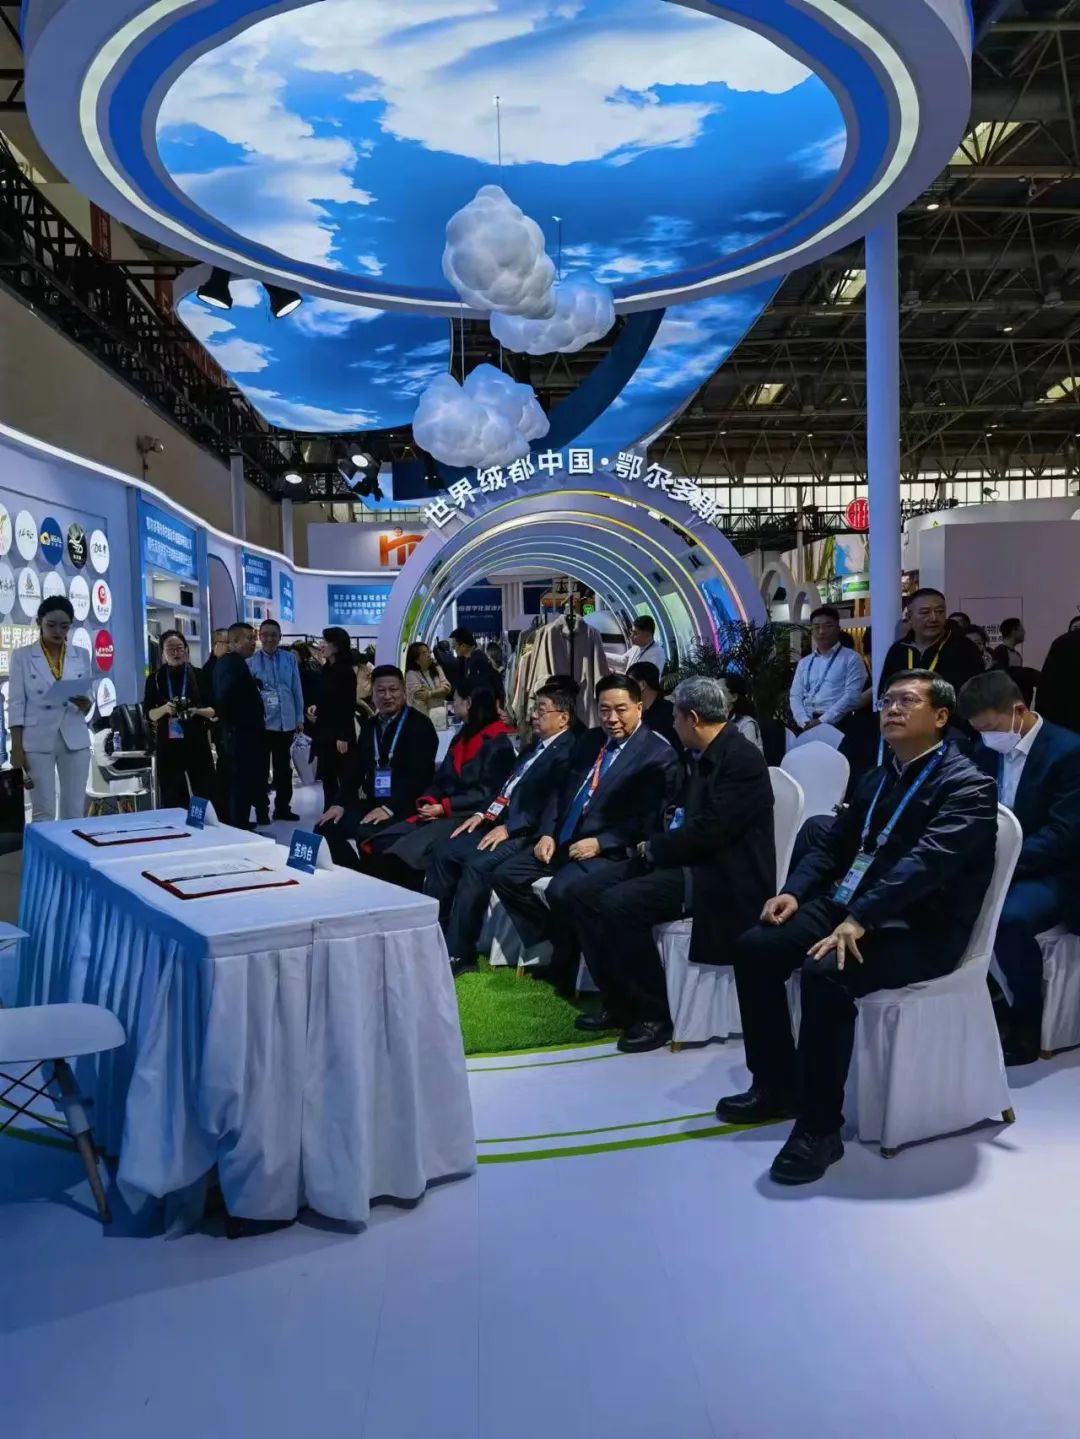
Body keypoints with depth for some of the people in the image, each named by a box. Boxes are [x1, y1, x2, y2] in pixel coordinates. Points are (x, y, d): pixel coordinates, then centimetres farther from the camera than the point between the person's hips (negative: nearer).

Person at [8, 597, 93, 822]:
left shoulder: (82, 655, 7)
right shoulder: (22, 655, 0)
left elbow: (89, 705, 9)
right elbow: (16, 704, -2)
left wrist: (84, 704, -15)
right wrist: (16, 748, -7)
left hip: (75, 740, 2)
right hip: (37, 741, -2)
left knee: (75, 811, 3)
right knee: (43, 812, -1)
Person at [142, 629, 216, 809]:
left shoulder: (199, 675, 3)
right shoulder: (155, 678, 4)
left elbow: (214, 710, 4)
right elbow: (148, 714, 3)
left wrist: (197, 711, -15)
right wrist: (165, 708, -16)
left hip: (196, 742, 0)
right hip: (168, 744, 0)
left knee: (205, 793, 0)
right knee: (172, 798, 2)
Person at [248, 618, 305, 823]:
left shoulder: (290, 659, 4)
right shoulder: (251, 660, -3)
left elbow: (297, 690, 6)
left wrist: (299, 718, 6)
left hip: (286, 722, 3)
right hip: (260, 722, -3)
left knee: (284, 768, 13)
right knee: (261, 768, 6)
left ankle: (282, 807, 24)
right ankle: (262, 811, 13)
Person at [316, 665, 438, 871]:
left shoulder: (420, 724, -8)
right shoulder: (369, 725, 14)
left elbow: (418, 774, -17)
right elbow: (355, 768, 15)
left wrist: (390, 808, -27)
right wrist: (340, 803, -1)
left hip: (405, 808, -7)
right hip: (372, 803, 7)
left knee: (367, 834, -31)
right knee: (325, 828, -7)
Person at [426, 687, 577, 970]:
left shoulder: (568, 752, -10)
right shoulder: (535, 746, 20)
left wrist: (509, 828, -20)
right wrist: (482, 813, 8)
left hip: (525, 833, -10)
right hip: (498, 822, 10)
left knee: (477, 865, -28)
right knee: (442, 853, -3)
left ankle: (458, 953, -20)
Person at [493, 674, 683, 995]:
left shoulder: (659, 755, -9)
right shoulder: (589, 741, 14)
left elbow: (650, 821, -15)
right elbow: (560, 791, 17)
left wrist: (600, 843, -20)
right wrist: (547, 833, 1)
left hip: (612, 851, -8)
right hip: (563, 840, 8)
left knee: (561, 891, -31)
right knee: (507, 876, -4)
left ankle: (563, 968, -5)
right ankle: (553, 942, 10)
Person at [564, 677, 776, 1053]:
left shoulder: (743, 759, -14)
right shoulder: (706, 757, 14)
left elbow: (709, 830, -22)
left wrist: (654, 848, -9)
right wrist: (655, 847, -1)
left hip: (723, 878, -10)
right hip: (693, 864, 10)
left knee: (618, 904, -27)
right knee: (583, 895, -1)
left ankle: (653, 1014, -12)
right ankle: (619, 1002, 7)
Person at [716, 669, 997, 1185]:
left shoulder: (968, 785, -10)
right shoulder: (878, 777, 17)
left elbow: (925, 862, -24)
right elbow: (832, 842, 17)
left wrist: (858, 921, -34)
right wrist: (795, 890, -2)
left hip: (919, 929, -8)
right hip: (847, 905, 8)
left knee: (825, 973, -32)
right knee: (755, 947, -7)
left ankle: (820, 1127, -17)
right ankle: (775, 1087, 8)